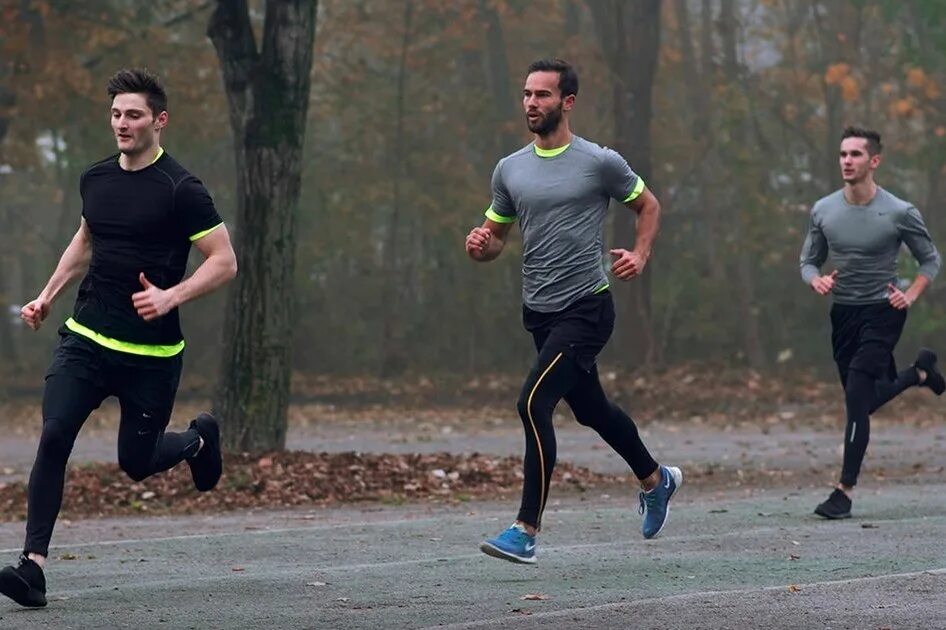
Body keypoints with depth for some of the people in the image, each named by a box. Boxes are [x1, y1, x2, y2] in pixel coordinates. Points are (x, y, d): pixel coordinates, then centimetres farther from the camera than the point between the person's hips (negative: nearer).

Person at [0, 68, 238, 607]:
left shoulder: (180, 190, -11)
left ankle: (199, 440, 42)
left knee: (137, 462, 7)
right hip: (86, 339, 4)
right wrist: (49, 295, 18)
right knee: (54, 437, -15)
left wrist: (171, 297, -24)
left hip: (152, 353, -4)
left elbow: (224, 262, -11)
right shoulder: (96, 179, 8)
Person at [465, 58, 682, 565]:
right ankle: (655, 479, 47)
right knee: (590, 408, 21)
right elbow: (494, 238, 16)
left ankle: (527, 530, -17)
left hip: (586, 308, -7)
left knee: (534, 402, -20)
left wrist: (640, 255, -8)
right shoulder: (510, 169, 8)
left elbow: (648, 205, 8)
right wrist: (478, 245, -7)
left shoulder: (600, 163, -7)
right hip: (539, 311, 7)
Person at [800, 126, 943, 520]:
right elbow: (809, 260, 9)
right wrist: (816, 280, -14)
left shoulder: (900, 213, -12)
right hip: (843, 312, 5)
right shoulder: (824, 211, -3)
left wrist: (910, 295, -13)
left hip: (883, 312, -5)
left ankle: (846, 490, -11)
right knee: (864, 401, 16)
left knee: (857, 399, -17)